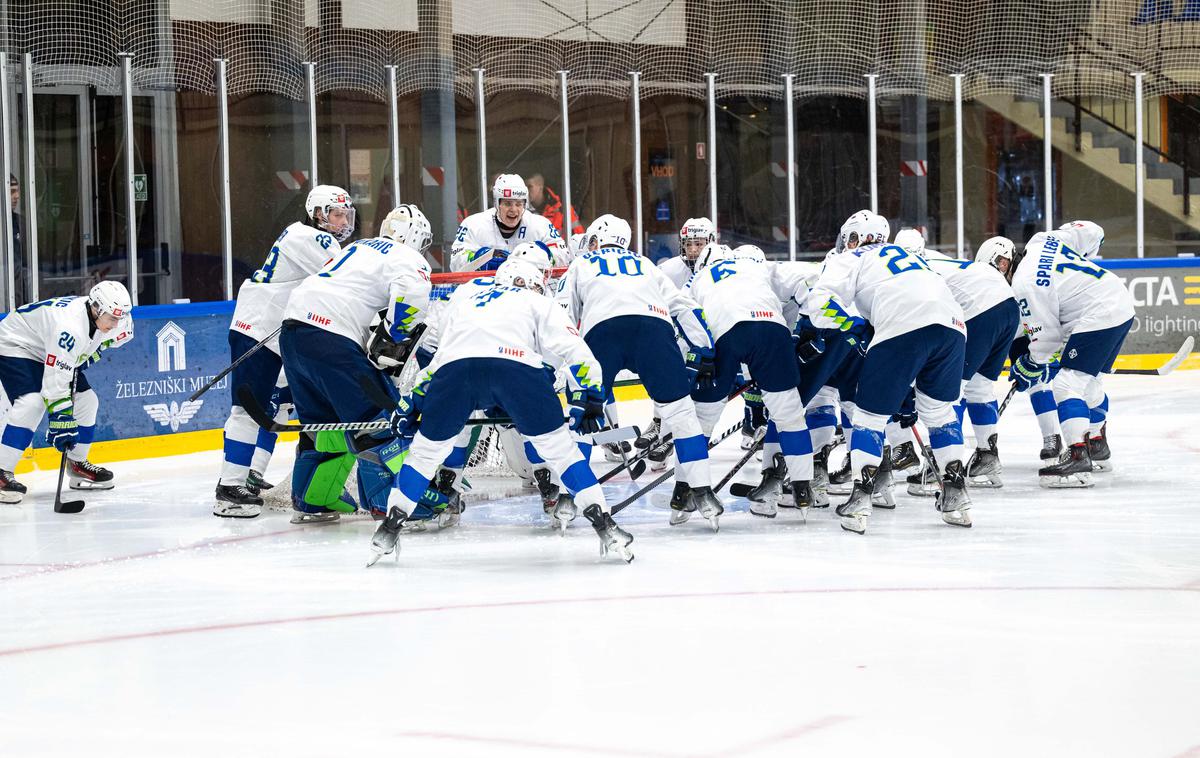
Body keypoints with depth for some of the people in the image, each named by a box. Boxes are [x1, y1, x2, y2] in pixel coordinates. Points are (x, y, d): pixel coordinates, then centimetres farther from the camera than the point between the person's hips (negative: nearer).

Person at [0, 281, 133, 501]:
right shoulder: (70, 326, -39)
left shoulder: (104, 315, -13)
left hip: (50, 354, 9)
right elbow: (56, 380, -39)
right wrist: (62, 421, -38)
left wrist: (92, 350, 0)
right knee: (32, 402, -29)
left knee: (86, 400, 5)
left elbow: (123, 330, 13)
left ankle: (77, 464, 21)